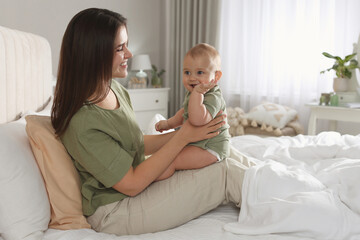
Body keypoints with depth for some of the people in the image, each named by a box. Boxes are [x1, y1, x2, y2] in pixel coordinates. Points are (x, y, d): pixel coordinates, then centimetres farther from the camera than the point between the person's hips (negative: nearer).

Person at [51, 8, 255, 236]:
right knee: (228, 175, -14)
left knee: (236, 160, -1)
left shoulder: (115, 89, 0)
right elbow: (132, 184, -22)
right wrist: (182, 138, -20)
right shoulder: (83, 124, -28)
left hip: (140, 178, 9)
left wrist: (185, 132, -2)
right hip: (115, 211, -8)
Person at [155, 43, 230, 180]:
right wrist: (169, 123, 13)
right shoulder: (192, 94, 5)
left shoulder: (213, 98, -27)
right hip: (195, 142, 11)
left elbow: (198, 120, -45)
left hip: (211, 148, -11)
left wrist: (197, 93, -41)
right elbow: (184, 112, 24)